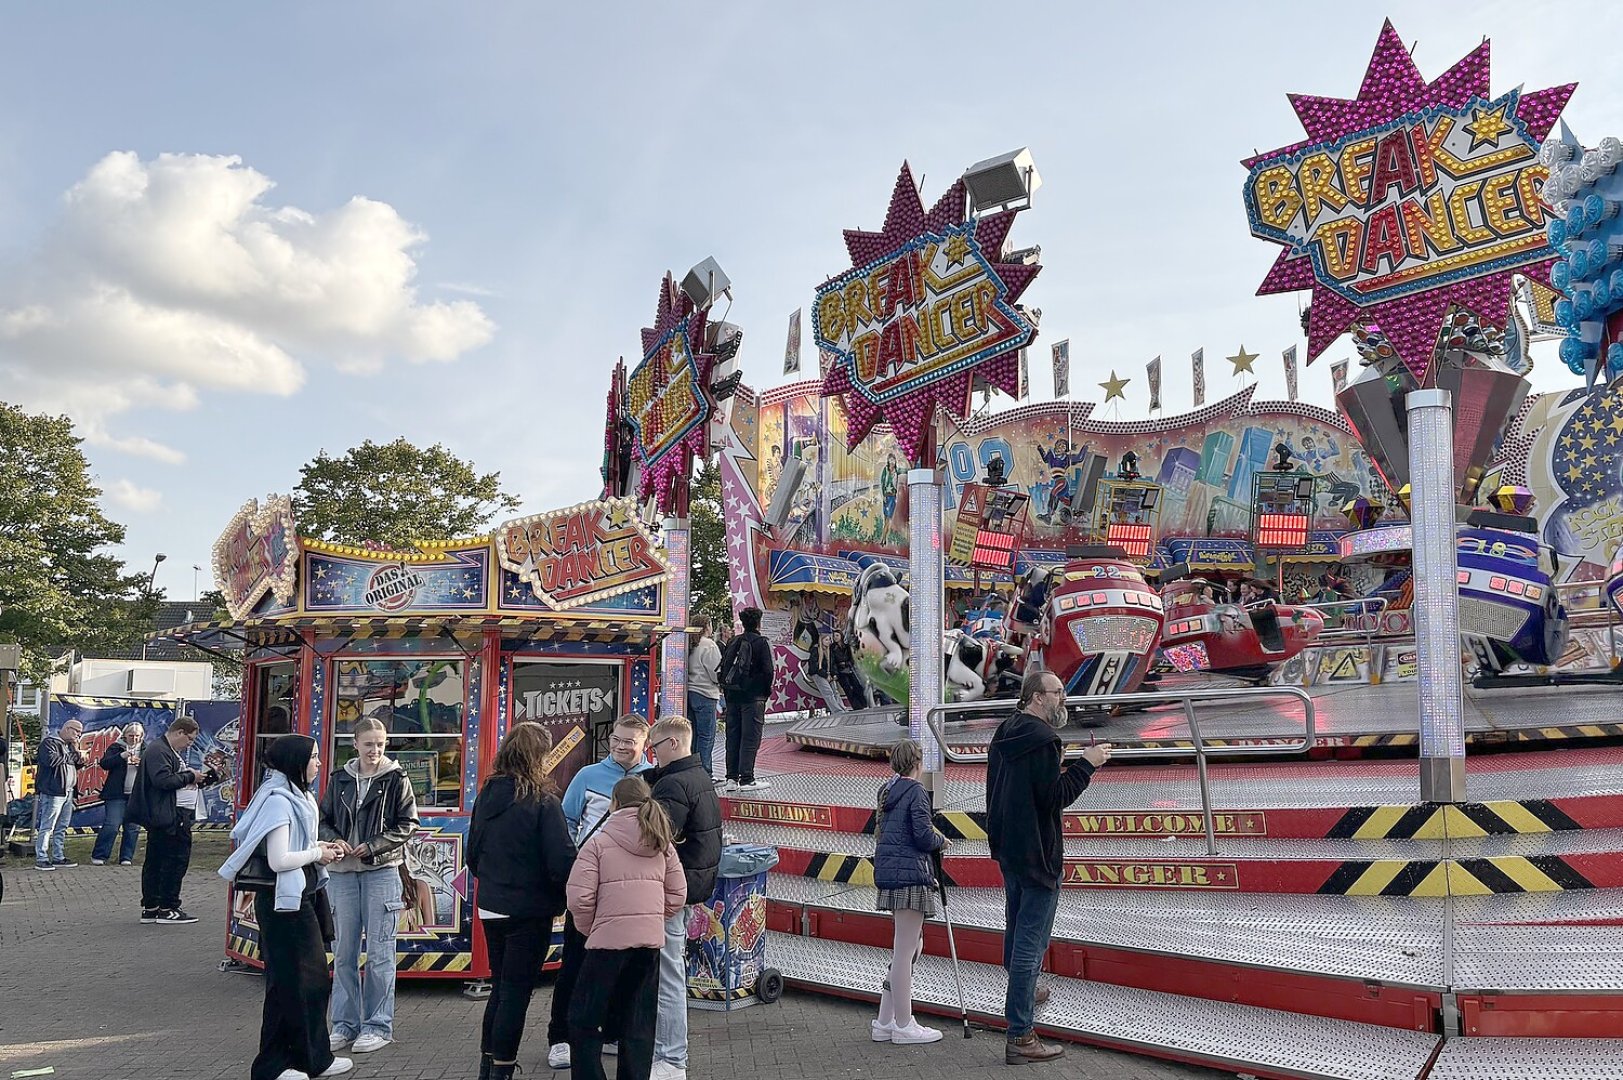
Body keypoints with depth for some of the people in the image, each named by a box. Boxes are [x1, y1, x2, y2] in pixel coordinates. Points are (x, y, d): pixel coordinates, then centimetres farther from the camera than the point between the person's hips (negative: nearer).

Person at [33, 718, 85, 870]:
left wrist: (76, 751, 5)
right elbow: (51, 760, -22)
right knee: (47, 827, -8)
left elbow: (78, 765, 22)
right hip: (53, 792, -9)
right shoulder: (50, 742, -6)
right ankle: (41, 859, -6)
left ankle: (58, 858, 17)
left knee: (62, 828, 11)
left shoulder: (69, 745, 21)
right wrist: (73, 755, -9)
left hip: (68, 793, 9)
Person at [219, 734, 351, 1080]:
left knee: (314, 977, 14)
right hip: (284, 901, -10)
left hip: (302, 896, 10)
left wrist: (320, 846, 6)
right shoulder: (278, 800, -18)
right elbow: (278, 860, -24)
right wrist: (317, 854, -12)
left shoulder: (297, 797, 12)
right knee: (290, 981, -1)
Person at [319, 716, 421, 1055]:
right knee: (343, 951, 9)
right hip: (342, 871, 4)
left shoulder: (396, 779, -1)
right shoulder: (340, 779, 8)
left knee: (379, 952, 0)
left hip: (381, 871, -3)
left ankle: (378, 1025, 9)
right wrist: (334, 841, -7)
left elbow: (407, 824, -2)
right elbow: (324, 820, 13)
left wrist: (372, 846, -11)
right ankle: (345, 1024, 19)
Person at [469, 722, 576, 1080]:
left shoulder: (487, 795, 2)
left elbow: (473, 853, 12)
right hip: (530, 912, -6)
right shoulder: (542, 801, -17)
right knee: (516, 991, 4)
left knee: (500, 987, 20)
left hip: (490, 908, 6)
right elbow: (561, 859, -21)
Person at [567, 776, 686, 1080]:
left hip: (609, 940, -5)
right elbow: (677, 895, 9)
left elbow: (579, 897, -11)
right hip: (651, 941, 5)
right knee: (639, 1025, 14)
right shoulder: (662, 844, 9)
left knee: (584, 1020, 6)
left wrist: (590, 929, 5)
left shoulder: (599, 842, -6)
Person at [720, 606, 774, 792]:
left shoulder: (732, 642, 9)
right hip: (753, 697, -6)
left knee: (733, 736, 10)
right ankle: (746, 779, -3)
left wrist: (727, 690, 13)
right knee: (750, 738, -2)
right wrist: (766, 692, 2)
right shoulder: (761, 643, -6)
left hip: (733, 696, 6)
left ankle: (731, 778, 11)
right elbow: (768, 670, -11)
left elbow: (723, 668, 8)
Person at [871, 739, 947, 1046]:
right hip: (909, 874, -9)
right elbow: (924, 835, -17)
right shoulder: (916, 791, -10)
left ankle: (885, 1021, 17)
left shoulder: (888, 790, 15)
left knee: (911, 945, 16)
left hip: (887, 871, 9)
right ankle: (904, 1026, 2)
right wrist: (941, 840, 4)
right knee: (905, 949, -3)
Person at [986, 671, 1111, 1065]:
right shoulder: (1042, 740, -20)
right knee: (1031, 940, -7)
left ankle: (1022, 995, 47)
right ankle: (1020, 1037, -6)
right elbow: (1055, 797, -21)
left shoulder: (1003, 736, 10)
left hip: (1007, 848, 10)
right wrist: (1087, 763, -14)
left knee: (1016, 927, 26)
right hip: (1036, 852, -10)